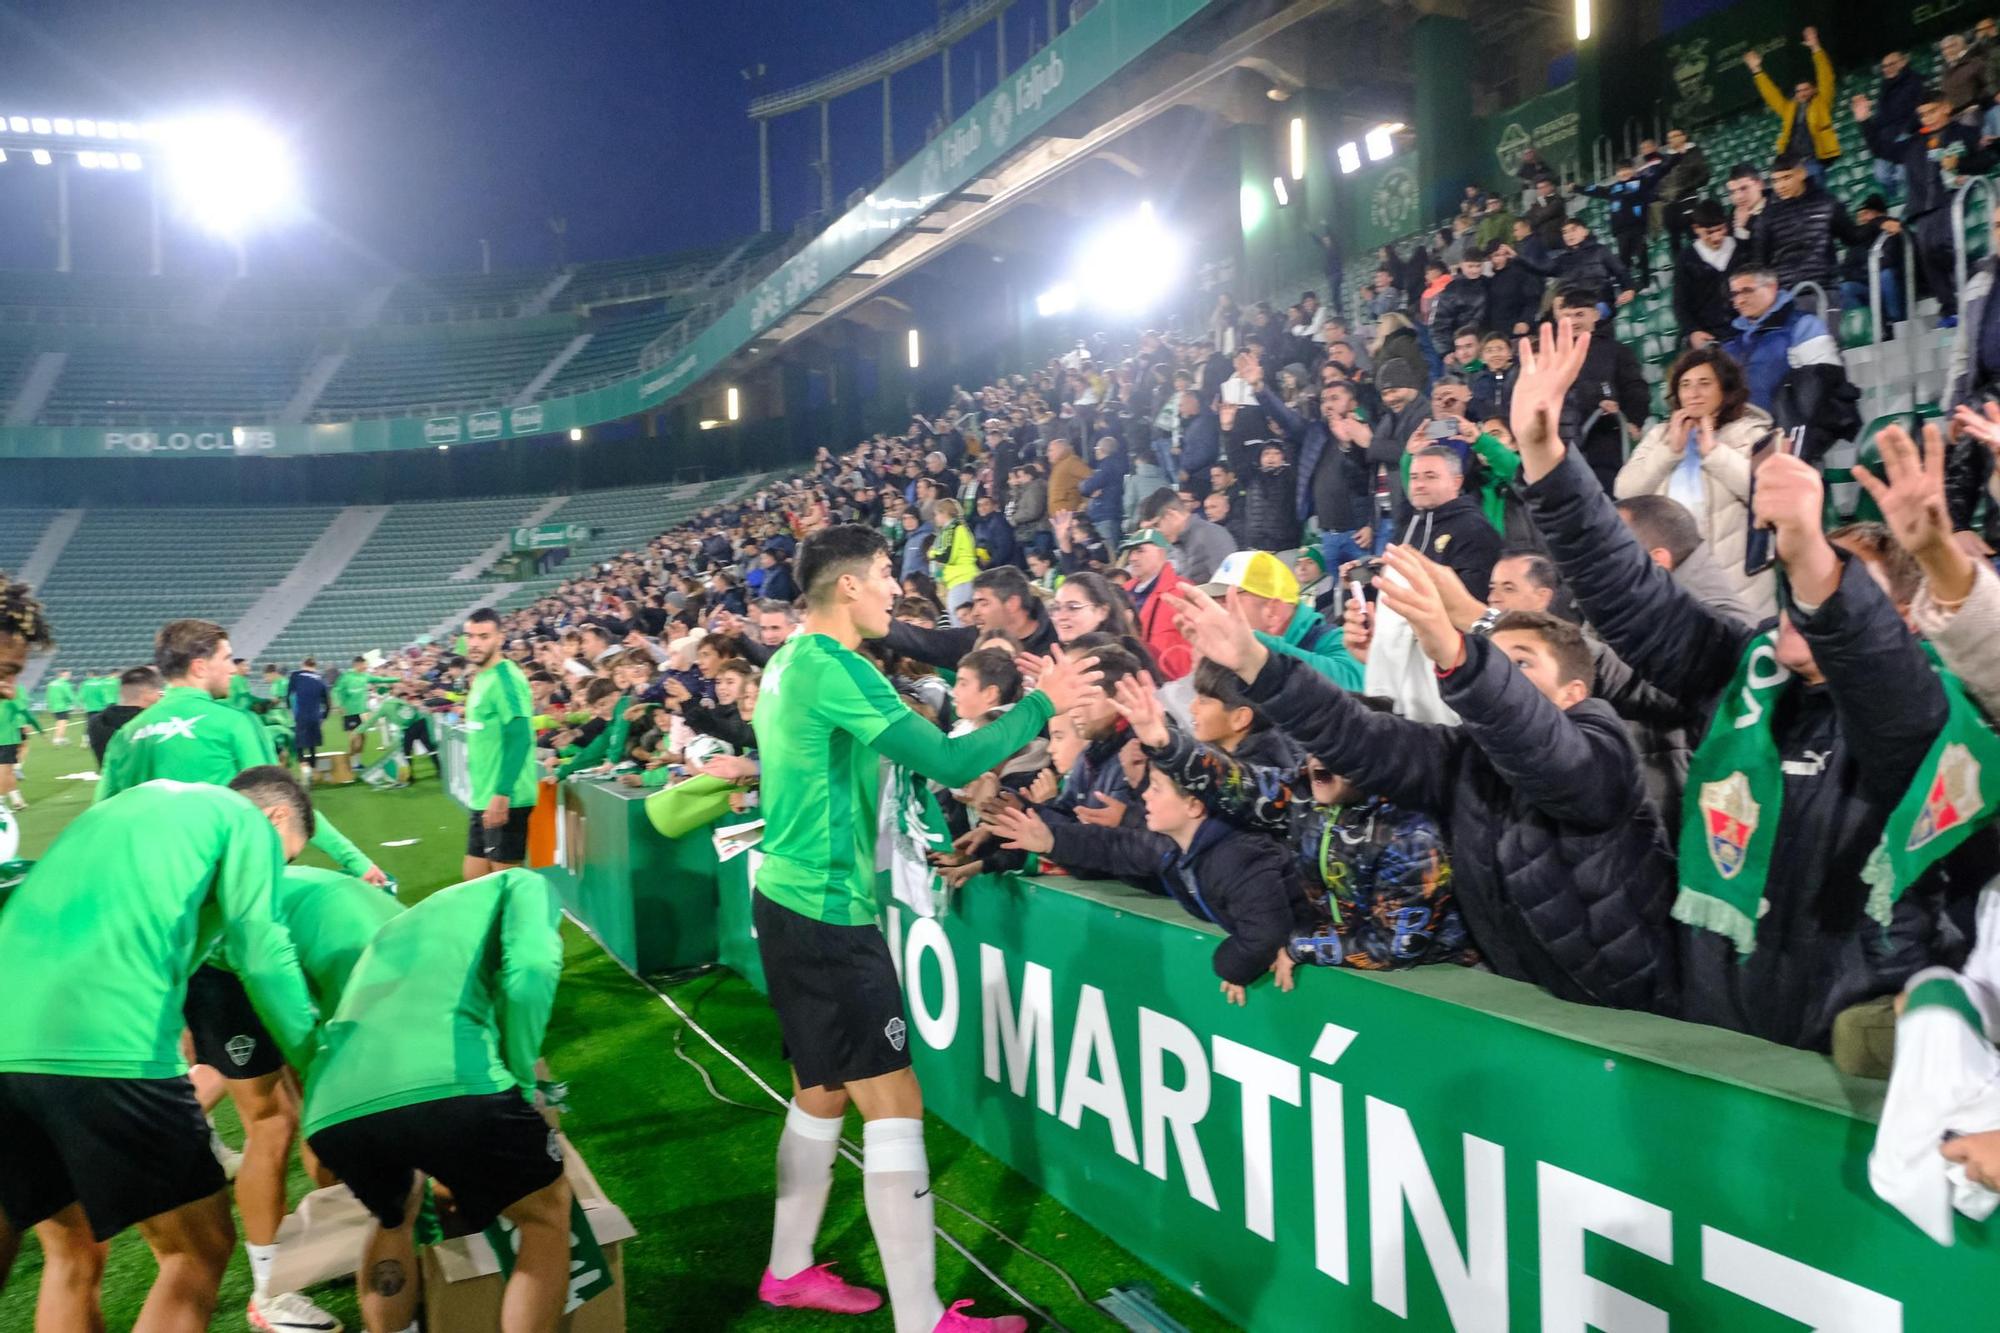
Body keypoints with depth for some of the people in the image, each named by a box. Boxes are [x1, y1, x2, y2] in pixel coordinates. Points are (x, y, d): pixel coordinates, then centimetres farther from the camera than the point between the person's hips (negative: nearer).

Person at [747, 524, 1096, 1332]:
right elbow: (946, 761, -23)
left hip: (791, 901, 10)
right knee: (894, 1107, -4)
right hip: (828, 915, -10)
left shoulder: (790, 661, 11)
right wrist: (1041, 703, -11)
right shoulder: (834, 668, -19)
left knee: (822, 1092, 20)